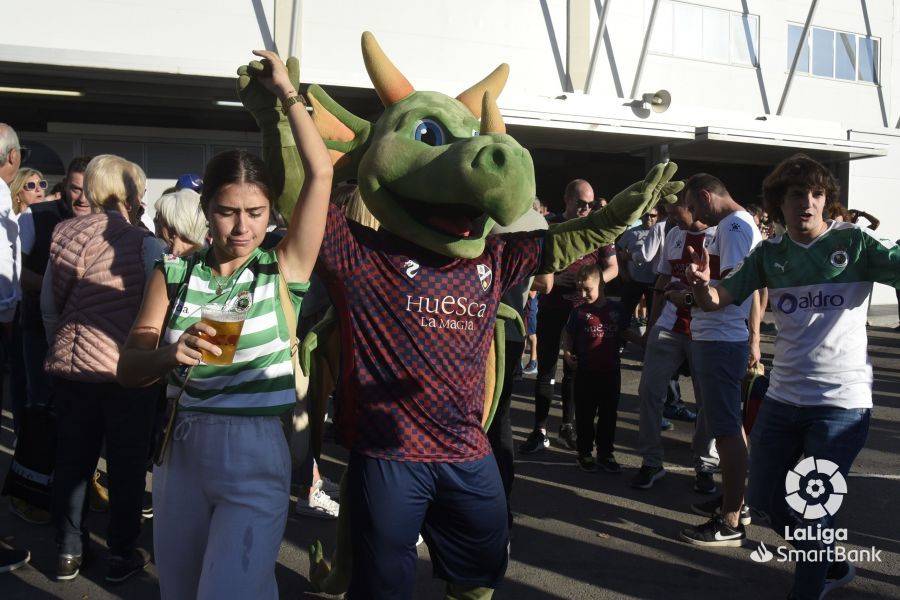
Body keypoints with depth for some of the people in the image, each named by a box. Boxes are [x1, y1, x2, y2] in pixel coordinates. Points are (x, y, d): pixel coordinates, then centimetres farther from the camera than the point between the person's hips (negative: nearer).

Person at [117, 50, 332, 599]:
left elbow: (320, 173, -13)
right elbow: (129, 368, 0)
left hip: (257, 453, -3)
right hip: (183, 446, 4)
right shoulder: (174, 272, 1)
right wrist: (170, 354, -21)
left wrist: (287, 93, -7)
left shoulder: (283, 268, -5)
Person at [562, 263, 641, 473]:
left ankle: (606, 453, 21)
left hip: (610, 371, 1)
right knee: (585, 414, 7)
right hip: (585, 372, -1)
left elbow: (626, 332, 12)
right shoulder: (579, 312, -3)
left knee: (608, 414, 10)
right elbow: (568, 334, 5)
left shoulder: (617, 309, 0)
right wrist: (567, 353, -11)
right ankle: (585, 452, 19)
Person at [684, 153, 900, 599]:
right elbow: (719, 299, 2)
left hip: (841, 403, -5)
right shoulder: (769, 254, 4)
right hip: (782, 398, 5)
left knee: (812, 511, 0)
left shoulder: (854, 242, -9)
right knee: (766, 498, 16)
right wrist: (701, 283, -21)